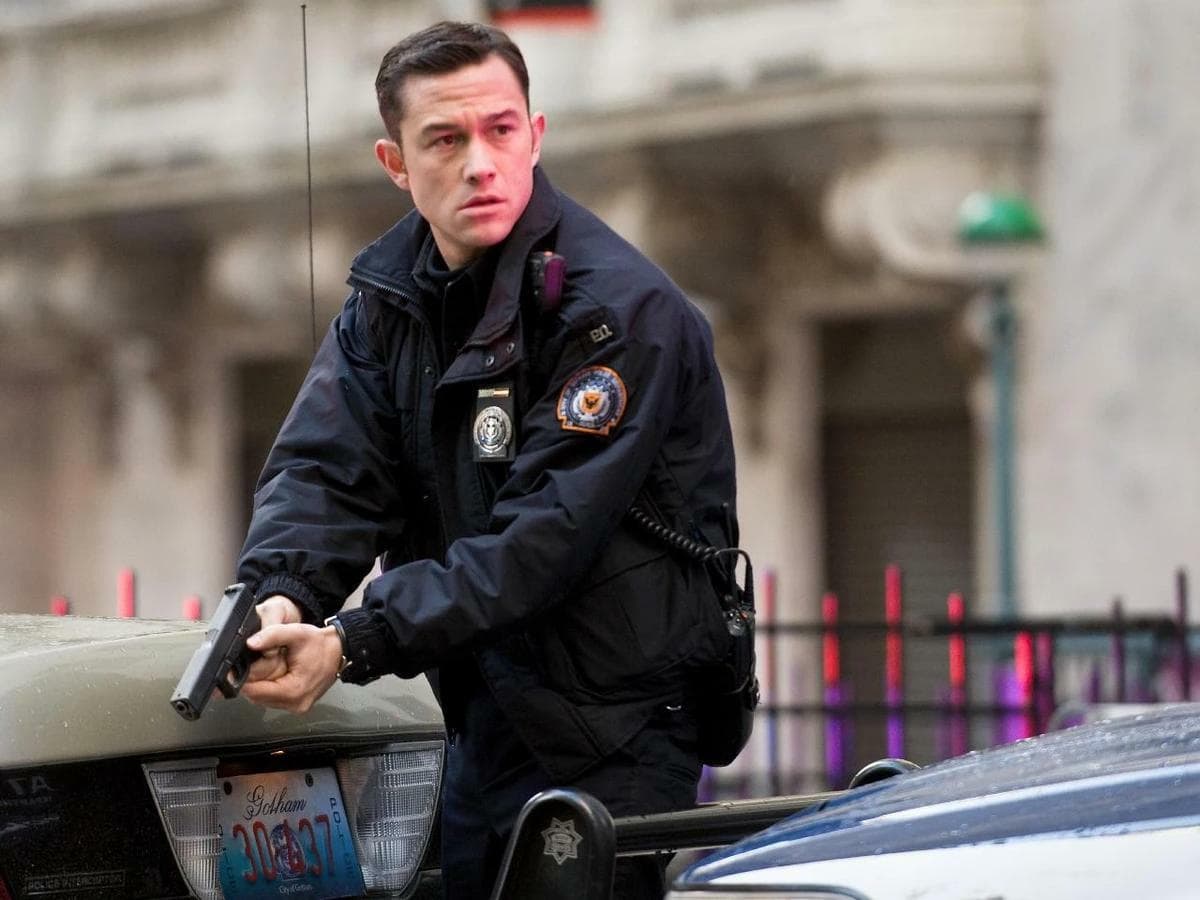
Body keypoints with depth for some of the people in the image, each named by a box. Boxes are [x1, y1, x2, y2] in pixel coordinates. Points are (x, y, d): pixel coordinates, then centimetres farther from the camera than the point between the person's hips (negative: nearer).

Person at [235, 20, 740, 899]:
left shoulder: (622, 307, -17)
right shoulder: (390, 296, 6)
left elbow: (543, 536, -23)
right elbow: (324, 468, -4)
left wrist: (354, 643, -30)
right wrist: (280, 596, -26)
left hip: (612, 735, -7)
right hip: (484, 718, 7)